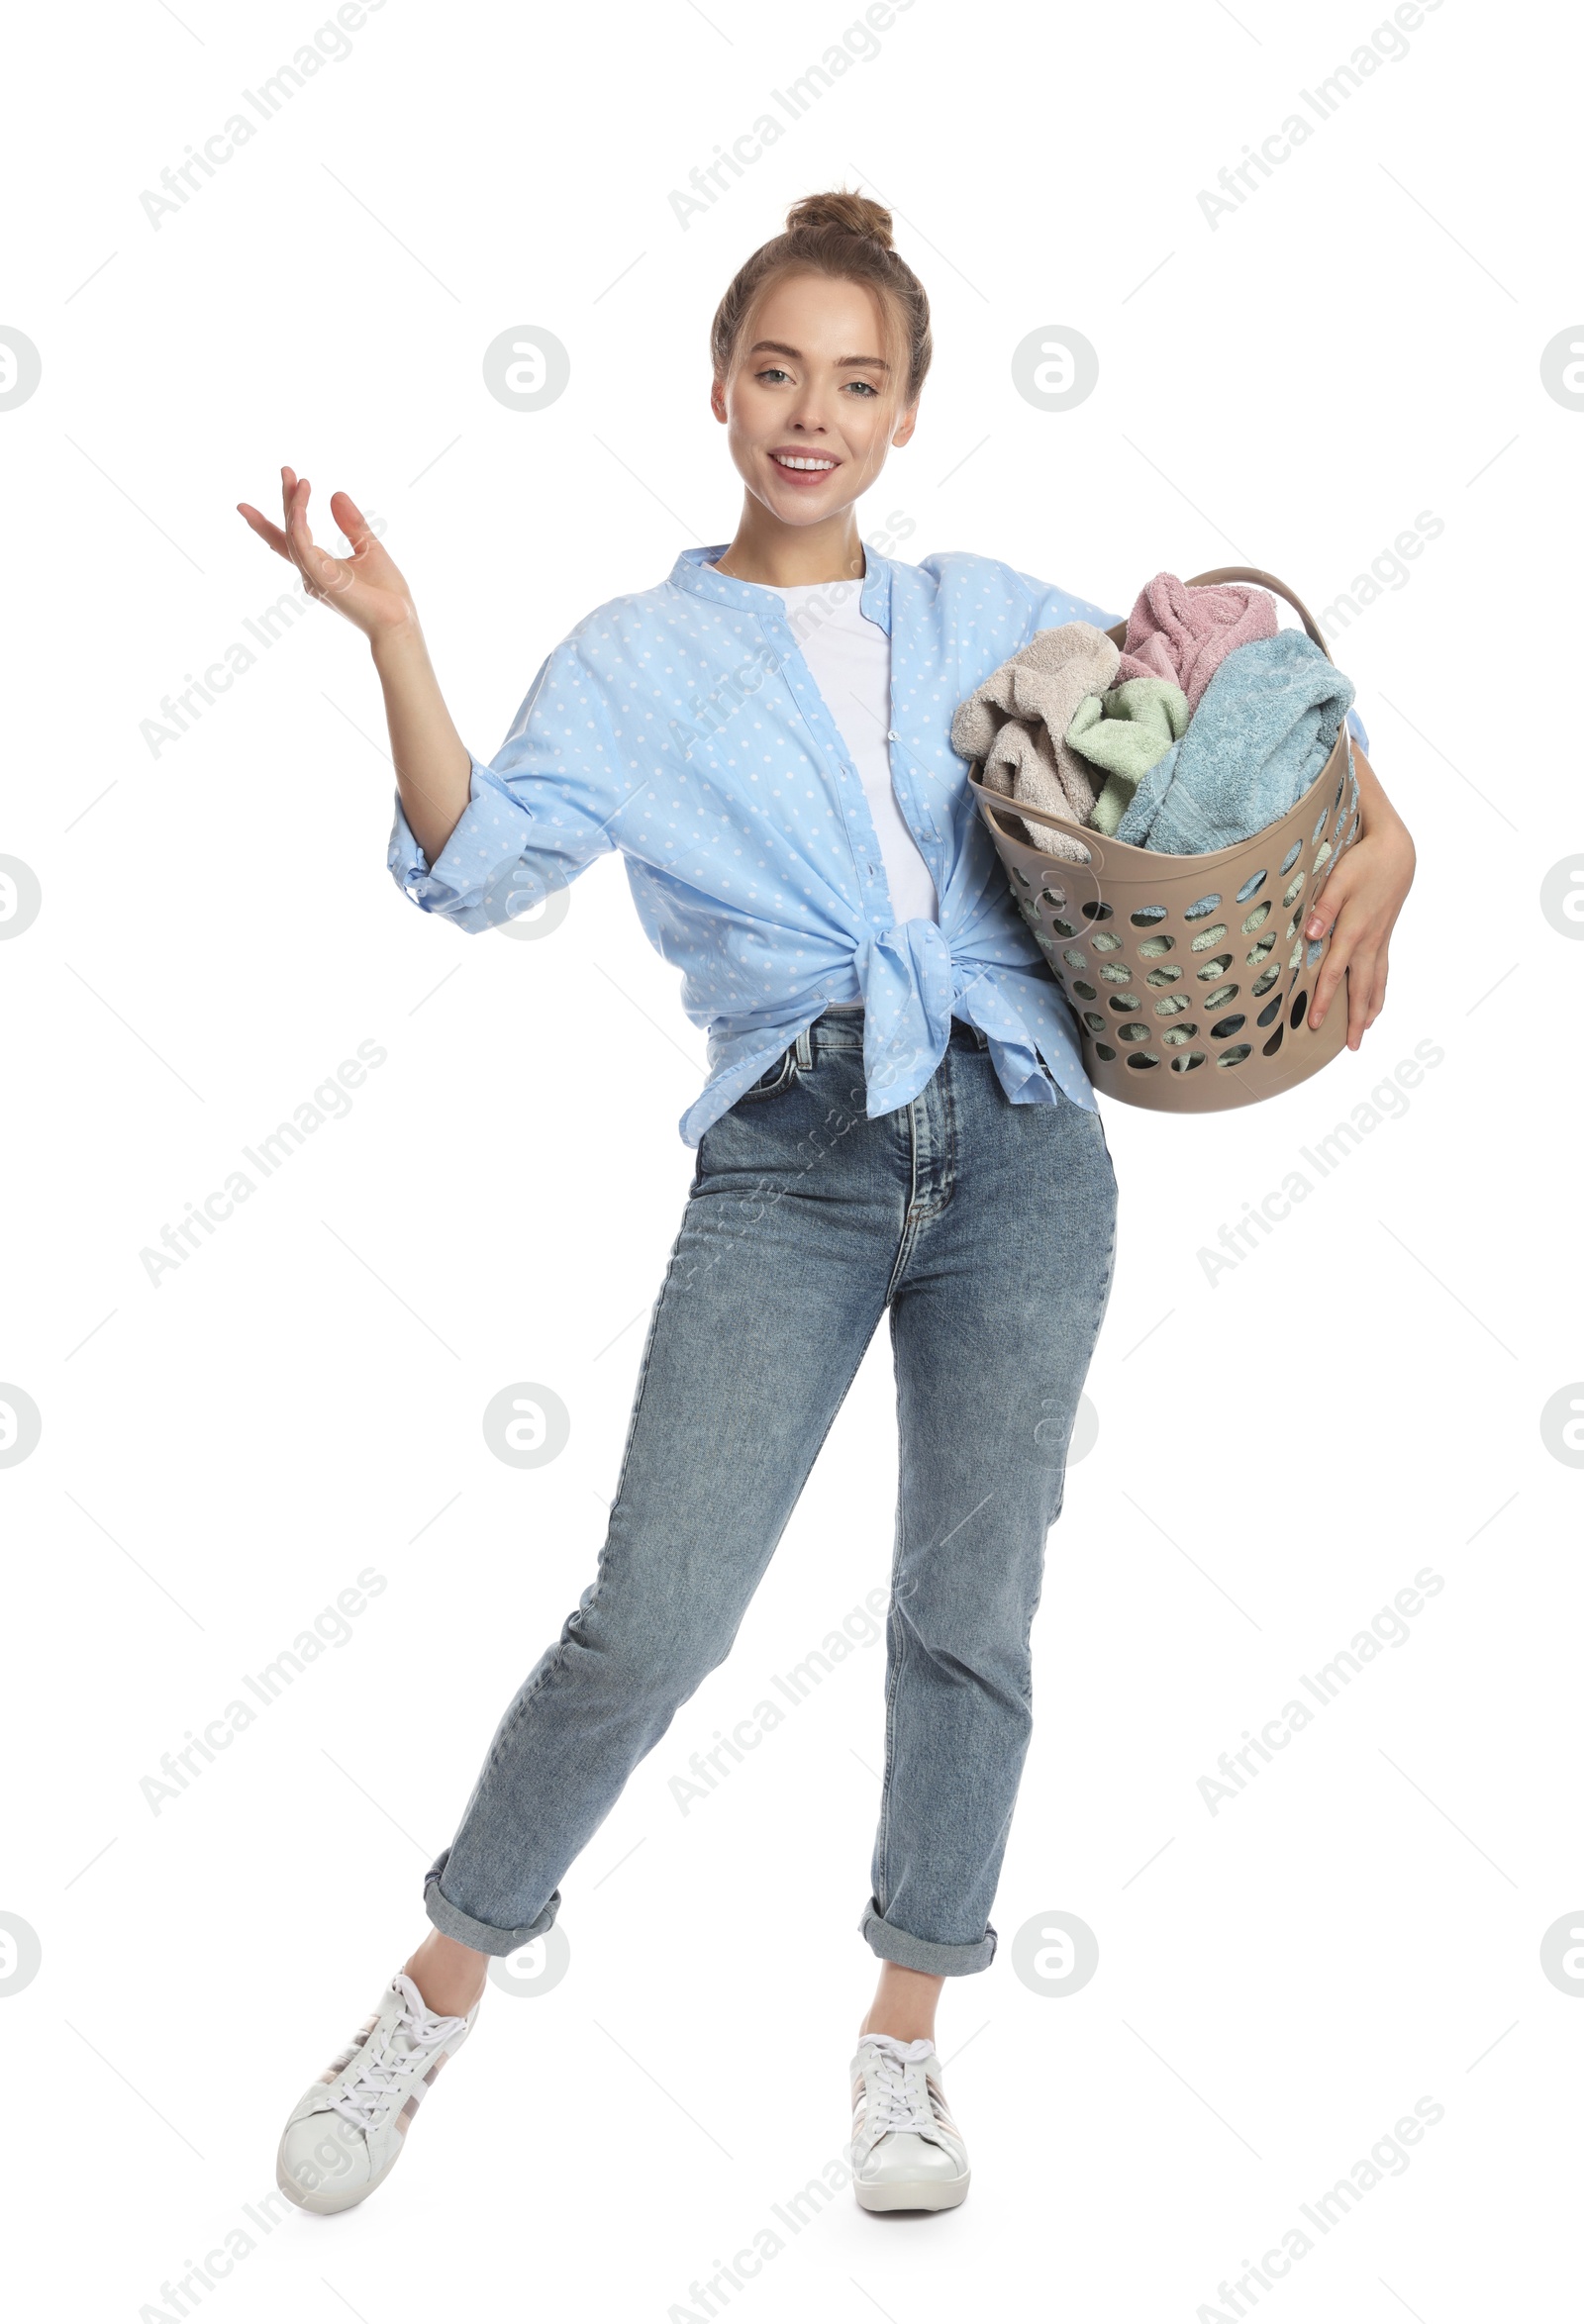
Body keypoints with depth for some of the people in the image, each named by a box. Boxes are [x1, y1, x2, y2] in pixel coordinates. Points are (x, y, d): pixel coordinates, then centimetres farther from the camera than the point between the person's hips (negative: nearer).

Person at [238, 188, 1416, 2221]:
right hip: (787, 1163, -2)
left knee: (971, 1610, 6)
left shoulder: (988, 613, 16)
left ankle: (905, 2033, 25)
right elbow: (477, 870, -4)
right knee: (652, 1619, -9)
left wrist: (1380, 835, 6)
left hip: (1017, 1149, 2)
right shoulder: (631, 662, 11)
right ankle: (440, 1991, 14)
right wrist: (393, 641, -13)